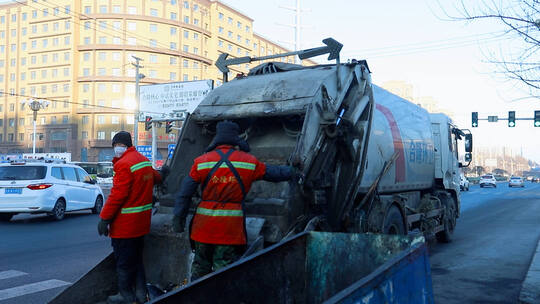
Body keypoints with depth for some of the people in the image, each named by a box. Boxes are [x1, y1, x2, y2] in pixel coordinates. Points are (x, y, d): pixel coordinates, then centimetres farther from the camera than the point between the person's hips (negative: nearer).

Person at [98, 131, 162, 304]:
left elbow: (117, 194, -22)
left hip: (125, 223, -9)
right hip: (141, 223, 9)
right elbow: (155, 178, 29)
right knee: (137, 259, 18)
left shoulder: (124, 164, -17)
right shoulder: (144, 160, 11)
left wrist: (104, 218, -17)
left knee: (124, 262, 3)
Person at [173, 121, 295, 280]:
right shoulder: (249, 162, 0)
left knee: (199, 269, 17)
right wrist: (291, 170, 34)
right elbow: (276, 173, 14)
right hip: (231, 230, -2)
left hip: (203, 227, 2)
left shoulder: (201, 162, 1)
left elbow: (184, 194, 1)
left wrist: (178, 219, 10)